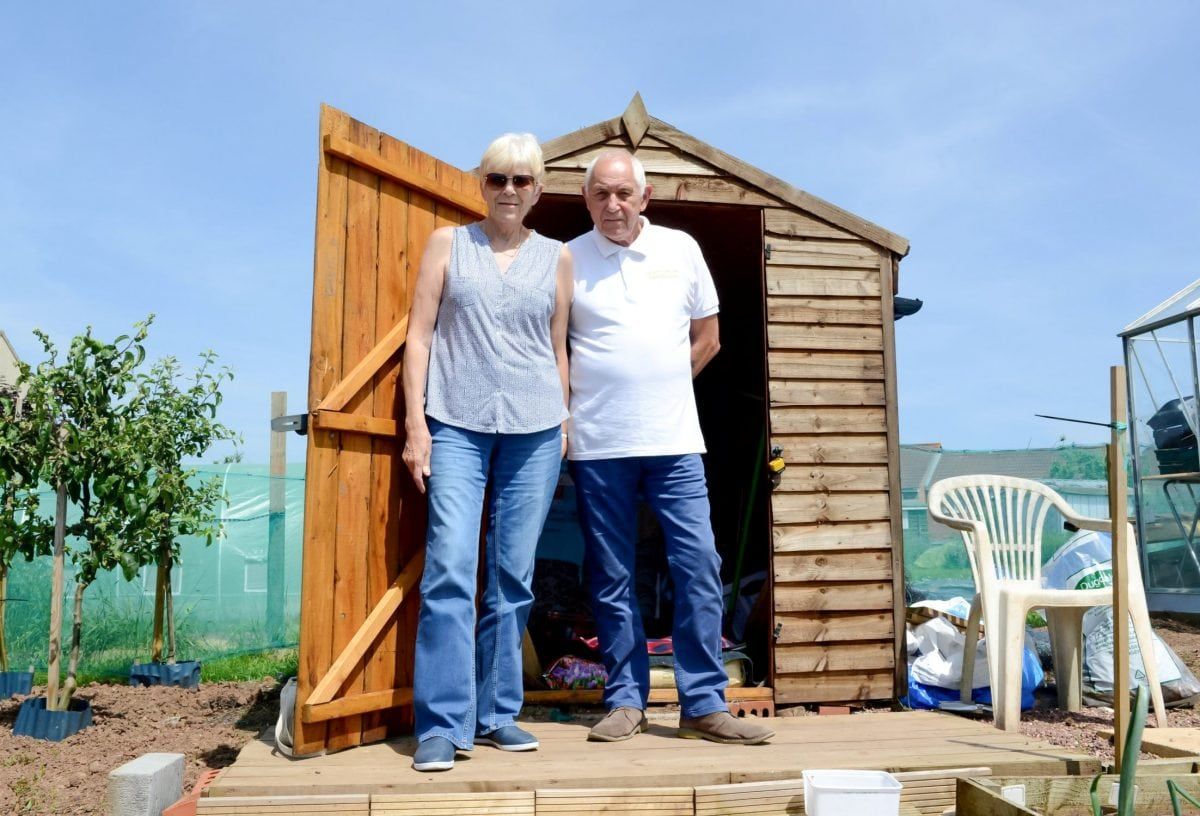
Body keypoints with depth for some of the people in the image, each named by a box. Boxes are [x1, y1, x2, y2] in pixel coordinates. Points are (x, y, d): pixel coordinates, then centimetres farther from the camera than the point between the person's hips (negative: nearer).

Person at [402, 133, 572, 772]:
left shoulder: (556, 257, 12)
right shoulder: (448, 243, 9)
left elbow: (558, 349, 14)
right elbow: (419, 335, 4)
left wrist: (563, 429, 10)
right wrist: (415, 423, -4)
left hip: (534, 430, 2)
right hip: (455, 425, -1)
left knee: (513, 577, 5)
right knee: (450, 569, -11)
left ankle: (497, 713, 17)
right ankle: (442, 725, -3)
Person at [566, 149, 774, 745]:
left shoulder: (680, 249, 8)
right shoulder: (568, 260, 3)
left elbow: (707, 338, 15)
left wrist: (662, 386, 8)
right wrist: (565, 414, 0)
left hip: (673, 440, 1)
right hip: (597, 445, -1)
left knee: (699, 568, -3)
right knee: (611, 578, 6)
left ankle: (704, 706, 8)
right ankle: (625, 701, 18)